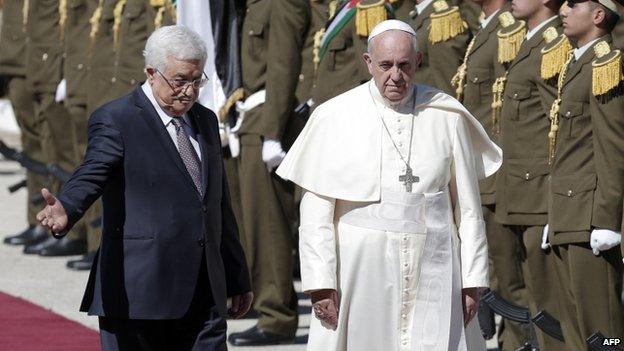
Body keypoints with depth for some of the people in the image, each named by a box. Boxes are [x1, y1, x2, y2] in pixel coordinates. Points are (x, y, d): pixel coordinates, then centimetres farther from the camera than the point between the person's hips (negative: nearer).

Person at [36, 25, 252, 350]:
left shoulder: (205, 121, 17)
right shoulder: (115, 120, -5)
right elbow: (90, 176, -21)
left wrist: (238, 281, 25)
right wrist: (66, 209, -44)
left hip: (205, 296, 6)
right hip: (137, 295, -6)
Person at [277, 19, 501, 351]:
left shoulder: (447, 117, 3)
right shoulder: (335, 118, -2)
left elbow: (469, 208, 7)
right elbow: (315, 212, -2)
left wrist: (472, 279, 4)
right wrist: (320, 283, -8)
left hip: (432, 272, 1)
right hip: (360, 272, -1)